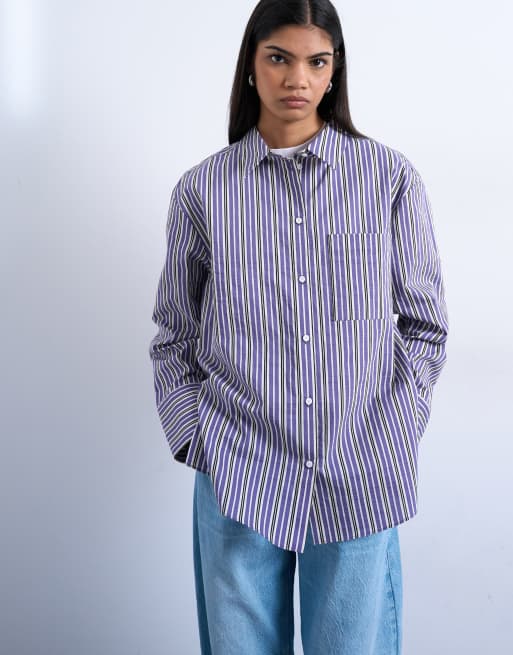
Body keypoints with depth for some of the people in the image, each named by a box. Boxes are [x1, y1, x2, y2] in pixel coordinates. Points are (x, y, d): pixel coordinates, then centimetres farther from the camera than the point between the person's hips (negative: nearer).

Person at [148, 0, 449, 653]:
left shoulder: (391, 177, 1)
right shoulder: (202, 189, 2)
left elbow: (424, 324, 6)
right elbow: (173, 336, 9)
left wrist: (395, 439, -1)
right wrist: (196, 443, 0)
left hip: (360, 477, 0)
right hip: (240, 475, 1)